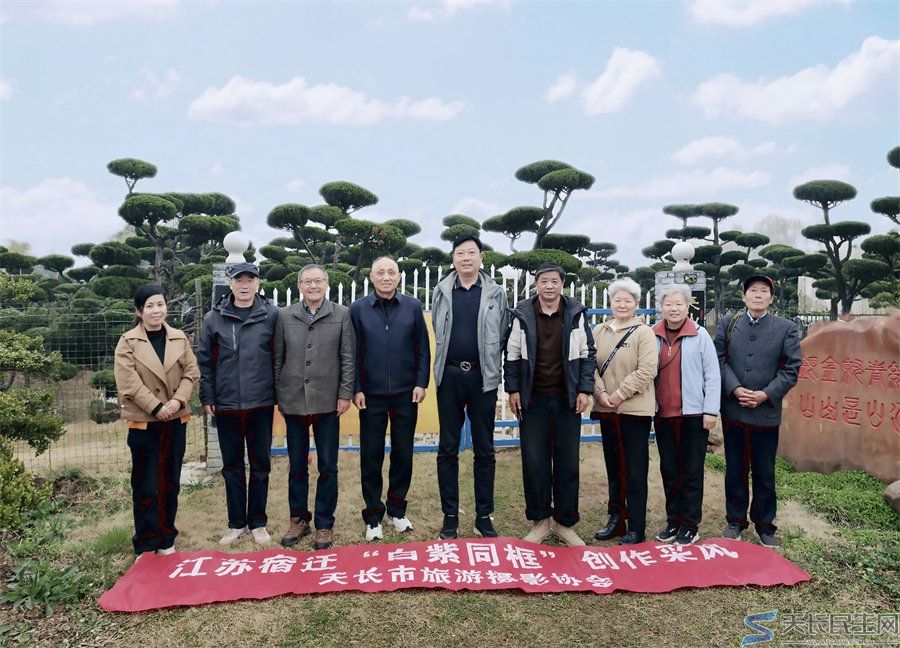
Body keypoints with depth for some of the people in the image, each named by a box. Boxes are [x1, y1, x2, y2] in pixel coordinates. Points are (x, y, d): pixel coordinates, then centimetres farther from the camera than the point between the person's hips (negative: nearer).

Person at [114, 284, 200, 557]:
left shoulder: (179, 338, 6)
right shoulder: (127, 342, -4)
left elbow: (191, 372, 2)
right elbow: (128, 382, -11)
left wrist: (178, 401, -13)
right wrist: (156, 407, -17)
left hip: (175, 421, 3)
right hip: (143, 423, -3)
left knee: (170, 483, 11)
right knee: (145, 486, 3)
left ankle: (166, 540, 24)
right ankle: (145, 545, 15)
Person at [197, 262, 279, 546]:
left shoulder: (271, 315, -2)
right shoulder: (214, 318, 1)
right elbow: (205, 360, 5)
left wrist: (280, 394, -2)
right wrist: (207, 397, 1)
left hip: (261, 404, -1)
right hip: (226, 405, 1)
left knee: (260, 465, 9)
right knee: (232, 466, 12)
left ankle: (258, 522, 23)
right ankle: (236, 523, 26)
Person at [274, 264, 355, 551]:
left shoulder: (341, 314, 1)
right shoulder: (285, 316, 5)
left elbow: (347, 357, 0)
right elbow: (278, 358, 7)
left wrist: (345, 394, -5)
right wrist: (278, 396, 4)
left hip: (327, 401, -1)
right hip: (294, 401, 2)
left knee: (327, 467, 6)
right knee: (297, 466, 13)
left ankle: (324, 524, 19)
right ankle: (298, 519, 28)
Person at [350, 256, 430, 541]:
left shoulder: (413, 306, 2)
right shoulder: (357, 309, 0)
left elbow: (422, 348, 3)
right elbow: (352, 353, 0)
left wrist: (421, 383, -3)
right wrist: (356, 389, -4)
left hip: (406, 393, 1)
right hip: (371, 395, -1)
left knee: (403, 453, 10)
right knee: (371, 456, 6)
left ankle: (397, 510, 27)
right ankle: (373, 516, 20)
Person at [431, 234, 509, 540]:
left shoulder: (495, 293, 2)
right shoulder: (442, 291, 5)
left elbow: (502, 336, 3)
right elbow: (438, 332, 11)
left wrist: (493, 369, 1)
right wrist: (446, 364, 11)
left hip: (483, 377, -1)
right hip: (450, 376, 1)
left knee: (484, 451, 7)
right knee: (448, 449, 6)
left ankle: (483, 517, 19)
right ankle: (450, 517, 18)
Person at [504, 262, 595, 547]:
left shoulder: (577, 313, 0)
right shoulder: (522, 313, -1)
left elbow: (587, 354, 4)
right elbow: (513, 355, 4)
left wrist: (584, 390, -2)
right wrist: (512, 390, 0)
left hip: (567, 398, 0)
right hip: (532, 398, 0)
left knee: (568, 461, 6)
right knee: (534, 461, 3)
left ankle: (565, 522, 19)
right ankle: (540, 521, 17)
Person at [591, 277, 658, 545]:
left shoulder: (644, 332, -5)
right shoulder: (598, 332, 8)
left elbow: (646, 371, -13)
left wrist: (619, 394, -16)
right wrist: (601, 393, -10)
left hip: (635, 409, -4)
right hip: (606, 409, 5)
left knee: (635, 472, 2)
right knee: (613, 468, 15)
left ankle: (636, 528, 13)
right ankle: (616, 520, 27)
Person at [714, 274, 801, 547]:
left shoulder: (787, 328, 1)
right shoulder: (727, 324, 5)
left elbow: (791, 369, -3)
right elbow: (719, 359, -1)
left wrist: (766, 395, -13)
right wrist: (735, 389, -14)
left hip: (767, 412, -1)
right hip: (732, 410, 1)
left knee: (765, 474, 9)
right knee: (735, 470, 12)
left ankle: (764, 524, 24)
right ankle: (735, 520, 25)